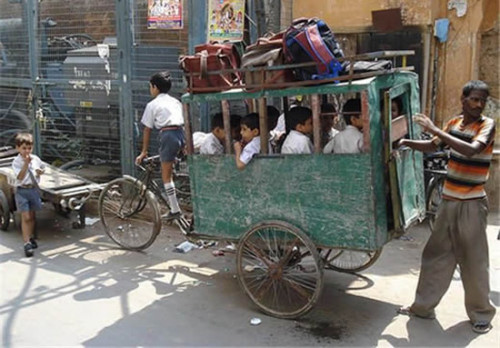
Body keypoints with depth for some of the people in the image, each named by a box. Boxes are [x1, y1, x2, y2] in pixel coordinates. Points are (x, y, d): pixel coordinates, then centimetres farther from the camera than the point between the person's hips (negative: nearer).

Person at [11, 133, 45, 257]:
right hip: (22, 191, -4)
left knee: (32, 215, 16)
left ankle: (31, 237, 33)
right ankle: (27, 243, -7)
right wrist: (26, 164, -27)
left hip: (34, 189, 5)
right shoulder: (16, 161, -10)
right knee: (25, 217, -8)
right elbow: (20, 177, -19)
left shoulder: (35, 159, 3)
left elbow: (43, 167, 21)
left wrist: (41, 171, -2)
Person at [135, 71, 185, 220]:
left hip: (168, 135, -6)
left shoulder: (152, 104, 7)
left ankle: (175, 210, 6)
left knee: (166, 176, 5)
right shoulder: (176, 102, 21)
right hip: (182, 134, 6)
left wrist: (144, 152, 15)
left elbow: (147, 130, 8)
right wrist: (182, 146, 28)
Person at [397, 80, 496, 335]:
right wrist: (408, 142, 2)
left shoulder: (487, 125, -9)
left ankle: (481, 314, 20)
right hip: (448, 200, 6)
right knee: (435, 255, 11)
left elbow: (471, 150, -28)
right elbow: (432, 146, 19)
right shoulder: (454, 123, 8)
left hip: (471, 204, -5)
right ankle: (423, 306, 23)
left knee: (473, 261, 3)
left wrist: (435, 130, -28)